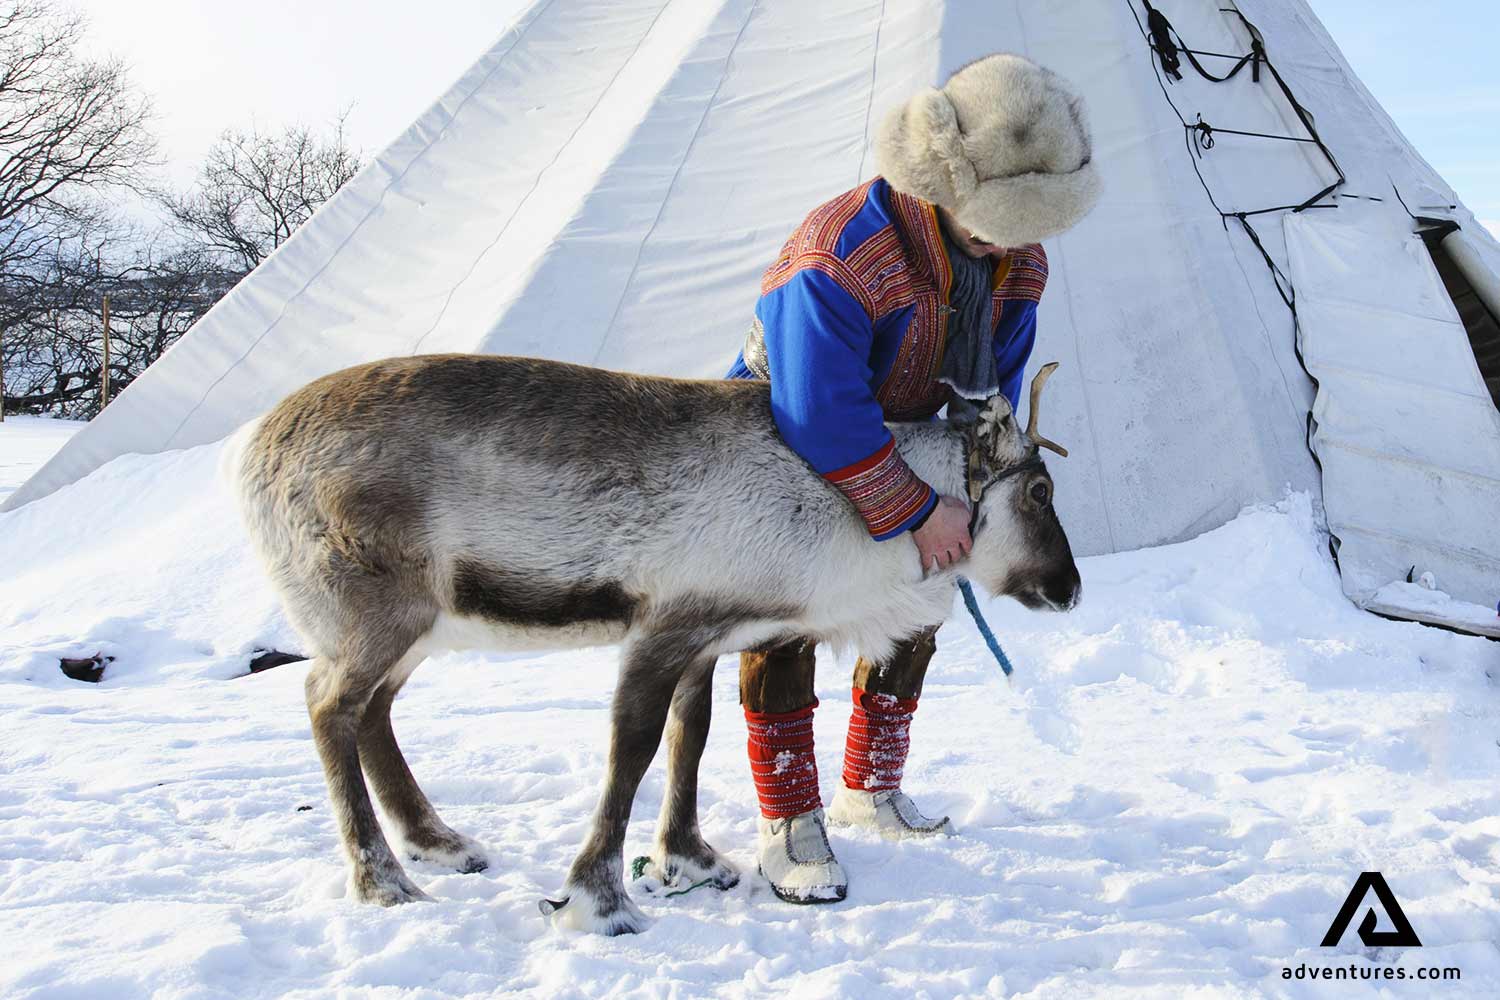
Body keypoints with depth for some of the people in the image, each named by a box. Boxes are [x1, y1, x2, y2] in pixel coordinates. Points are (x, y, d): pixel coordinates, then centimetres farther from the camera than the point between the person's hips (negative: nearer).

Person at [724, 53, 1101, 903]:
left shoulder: (1020, 260, -15)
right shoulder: (839, 257, -39)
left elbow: (996, 385, -4)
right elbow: (821, 416, -42)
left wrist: (969, 490, -14)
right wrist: (918, 514, -38)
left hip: (897, 452, 7)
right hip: (783, 452, -7)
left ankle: (871, 790, 28)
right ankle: (789, 821, 1)